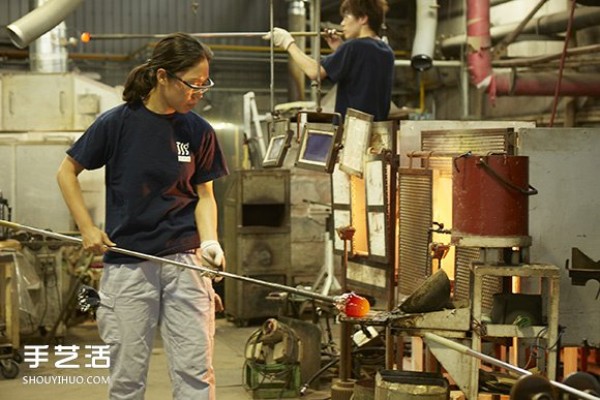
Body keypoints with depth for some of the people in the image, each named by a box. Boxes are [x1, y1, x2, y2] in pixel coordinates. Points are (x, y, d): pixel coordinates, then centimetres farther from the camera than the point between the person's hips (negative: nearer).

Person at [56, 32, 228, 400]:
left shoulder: (199, 131, 2)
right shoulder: (117, 123, -6)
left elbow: (204, 194, 9)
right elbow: (67, 172, 5)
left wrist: (209, 241, -8)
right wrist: (87, 228, -2)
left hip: (185, 261, 2)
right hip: (128, 264, -1)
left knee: (196, 370, 1)